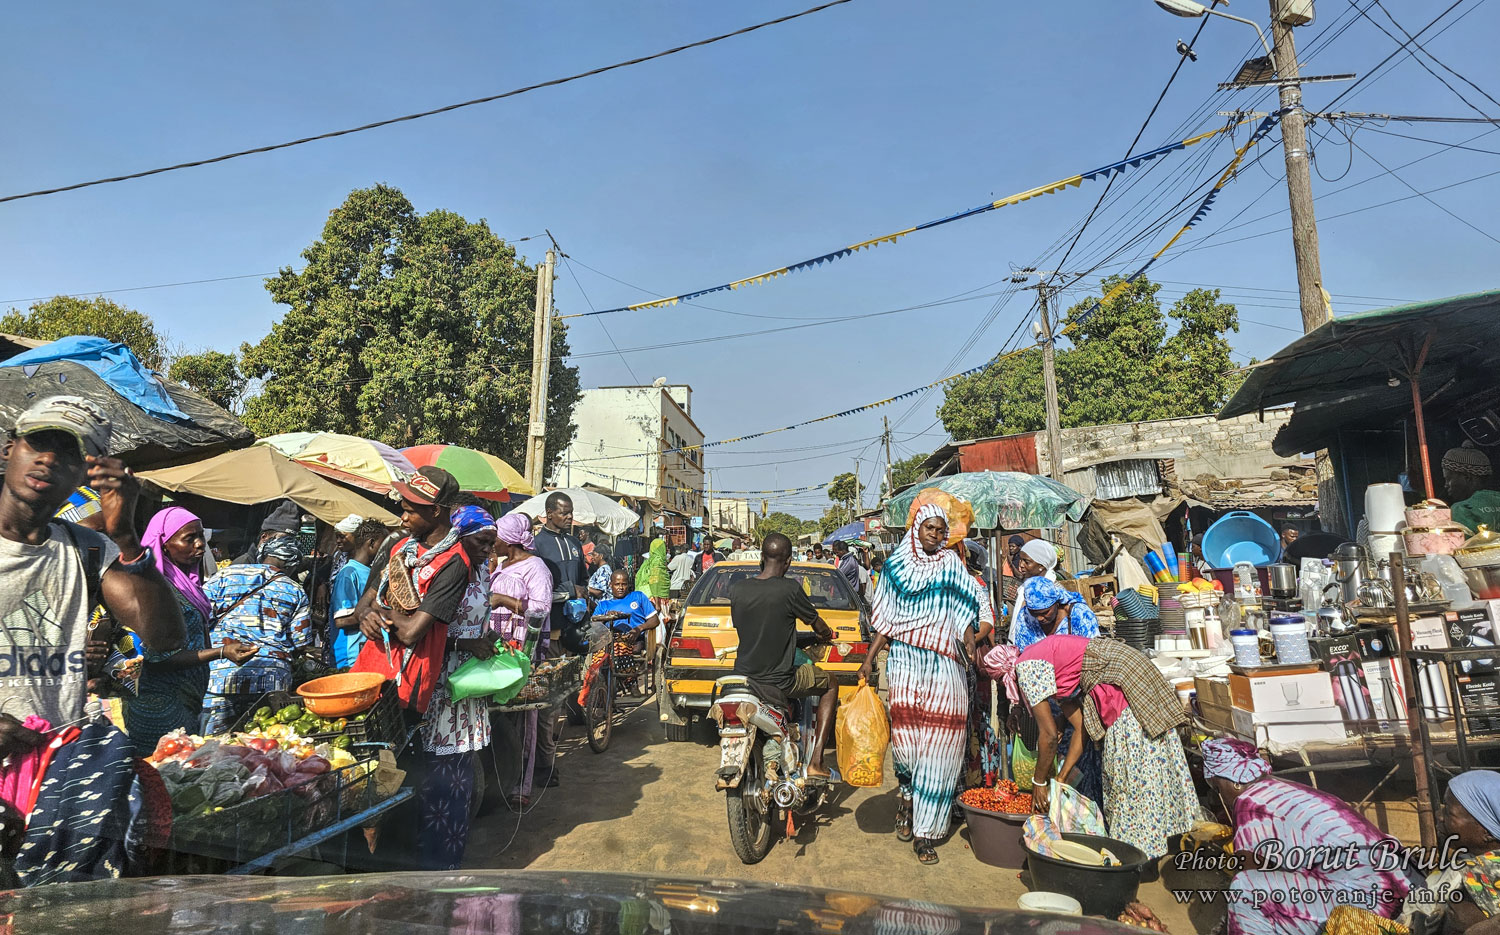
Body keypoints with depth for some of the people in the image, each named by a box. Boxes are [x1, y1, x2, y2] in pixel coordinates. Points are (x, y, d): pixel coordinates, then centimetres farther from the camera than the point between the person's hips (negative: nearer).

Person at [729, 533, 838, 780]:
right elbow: (817, 625, -1)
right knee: (830, 684, 21)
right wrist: (828, 635, 23)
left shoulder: (736, 588, -4)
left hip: (743, 674, 5)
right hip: (779, 681, -4)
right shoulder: (790, 588, -16)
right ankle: (815, 762, 13)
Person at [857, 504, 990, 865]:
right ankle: (907, 793, 12)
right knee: (905, 723, -18)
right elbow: (887, 619, 12)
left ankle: (926, 833, 5)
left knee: (938, 738, -5)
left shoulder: (953, 566, 11)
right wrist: (869, 659, 5)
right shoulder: (897, 565, 11)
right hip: (905, 658, 0)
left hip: (944, 662, 0)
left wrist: (971, 644, -16)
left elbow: (964, 612, 3)